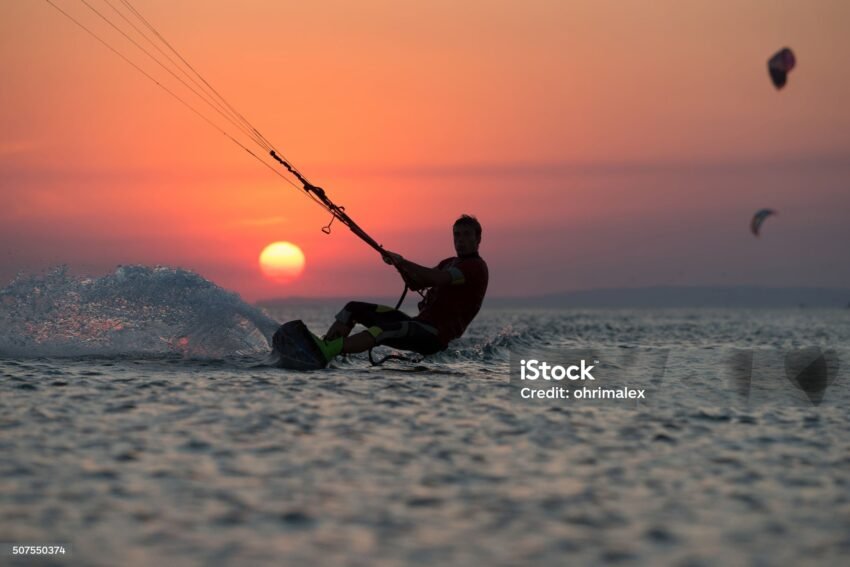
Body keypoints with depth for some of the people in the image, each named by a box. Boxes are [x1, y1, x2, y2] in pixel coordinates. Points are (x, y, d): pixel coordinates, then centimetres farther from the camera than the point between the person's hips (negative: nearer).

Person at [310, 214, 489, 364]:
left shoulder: (476, 266, -7)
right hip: (419, 323, 10)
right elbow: (415, 284, 21)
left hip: (436, 336, -10)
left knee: (382, 331, -36)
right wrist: (399, 264, 3)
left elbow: (438, 278, -22)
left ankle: (327, 352, -52)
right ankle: (324, 345, -16)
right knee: (354, 308, 4)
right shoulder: (450, 263, 24)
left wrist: (403, 262, -19)